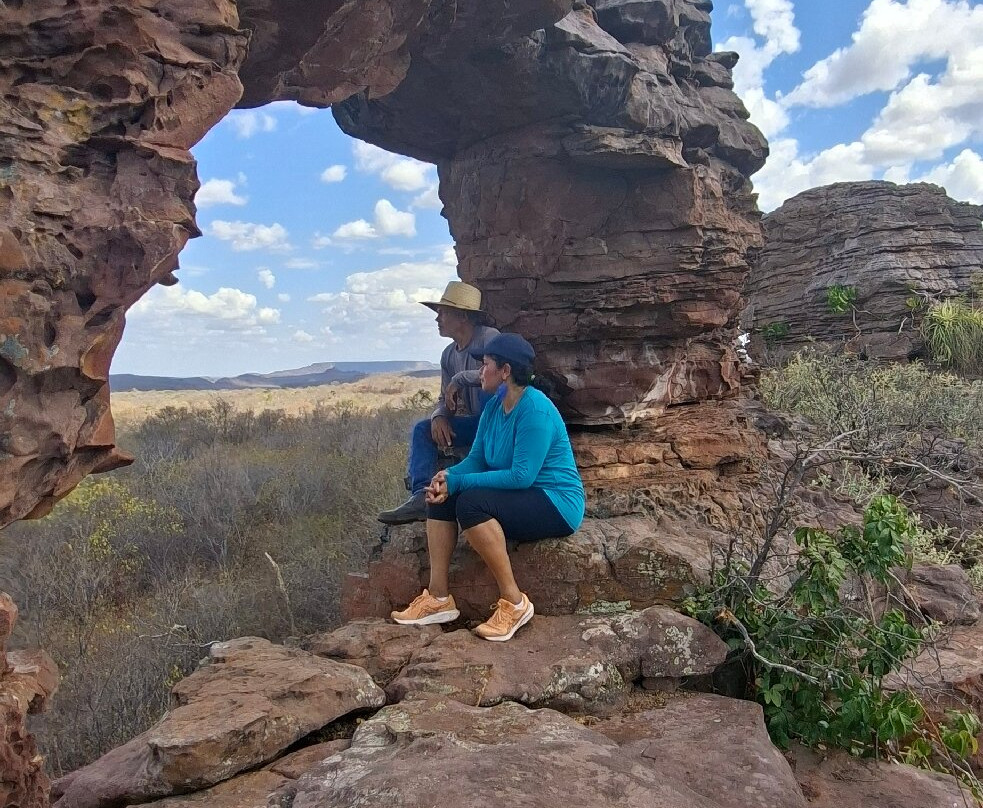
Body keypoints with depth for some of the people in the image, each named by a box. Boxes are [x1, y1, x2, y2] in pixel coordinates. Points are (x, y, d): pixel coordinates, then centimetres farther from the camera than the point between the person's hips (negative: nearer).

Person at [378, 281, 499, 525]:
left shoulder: (489, 337, -13)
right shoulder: (449, 355, 10)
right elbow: (445, 399, 14)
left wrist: (459, 379, -19)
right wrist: (439, 416, -10)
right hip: (476, 423, 8)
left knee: (486, 388, -35)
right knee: (421, 429, -1)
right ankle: (423, 495, -17)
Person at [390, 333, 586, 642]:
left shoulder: (535, 410, -22)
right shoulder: (494, 406, 5)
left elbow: (521, 476, -28)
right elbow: (476, 459, 6)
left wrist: (458, 482, -24)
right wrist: (448, 476, -17)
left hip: (556, 503, -9)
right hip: (518, 497, 9)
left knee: (471, 503, -31)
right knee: (441, 494, -3)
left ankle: (514, 602, -20)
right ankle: (439, 598, -6)